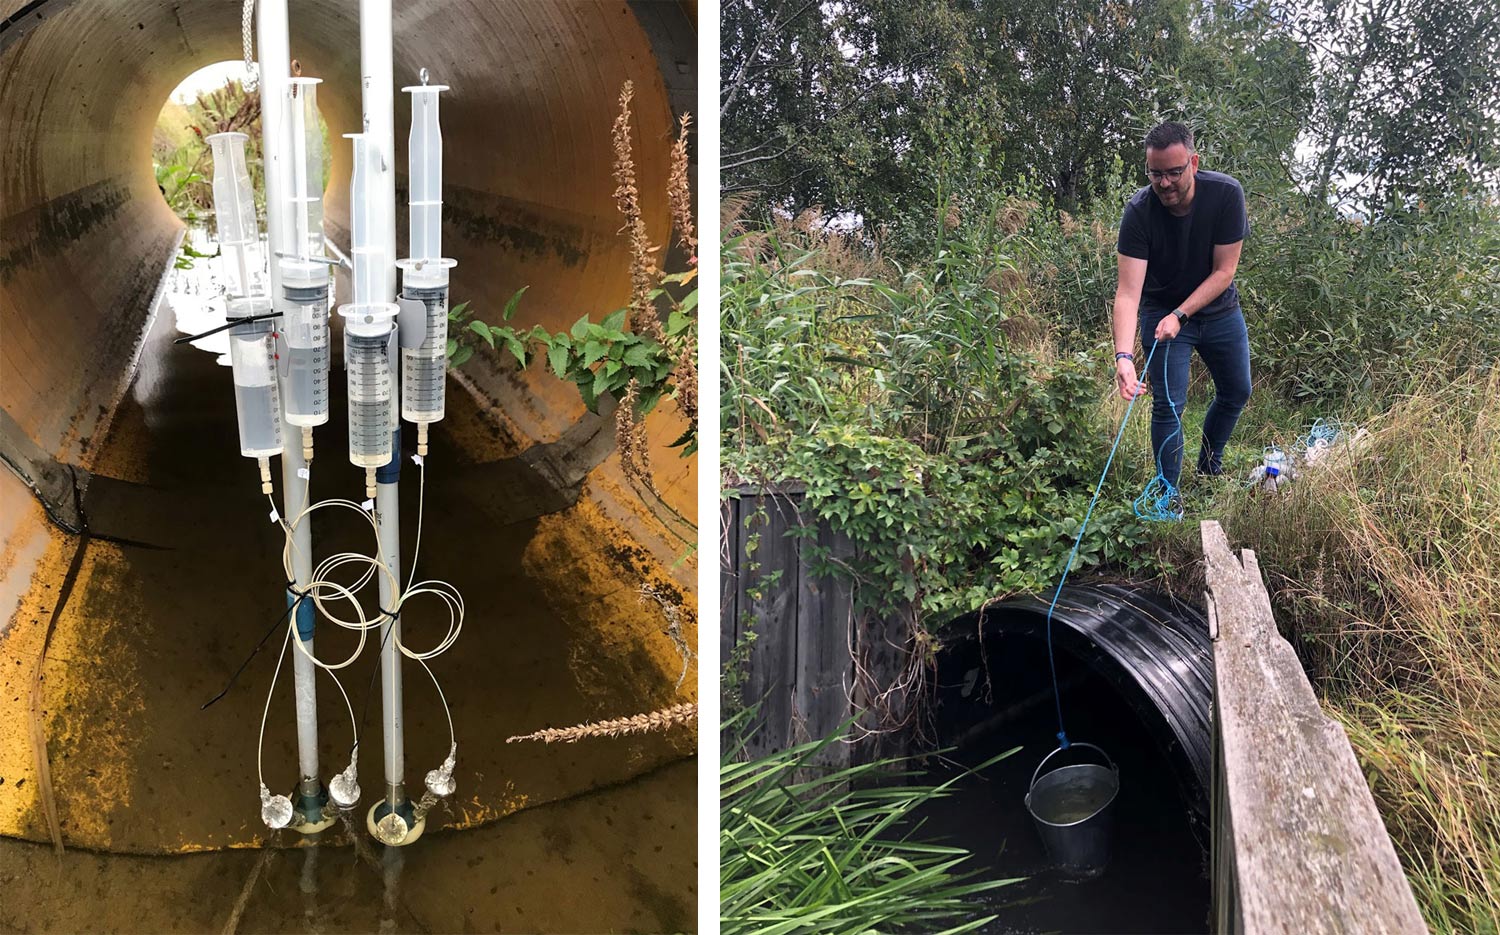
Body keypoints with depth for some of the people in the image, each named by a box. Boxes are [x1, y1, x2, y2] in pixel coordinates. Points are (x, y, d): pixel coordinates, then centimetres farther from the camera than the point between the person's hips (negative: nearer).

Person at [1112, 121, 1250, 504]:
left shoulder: (1226, 194, -24)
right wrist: (1124, 356, -46)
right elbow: (1128, 291, -33)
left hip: (1219, 308, 3)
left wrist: (1181, 314, -30)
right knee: (1168, 404, -9)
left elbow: (1224, 271, -19)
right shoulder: (1139, 211, -28)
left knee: (1237, 391, 16)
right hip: (1161, 310, -3)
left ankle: (1209, 466, 40)